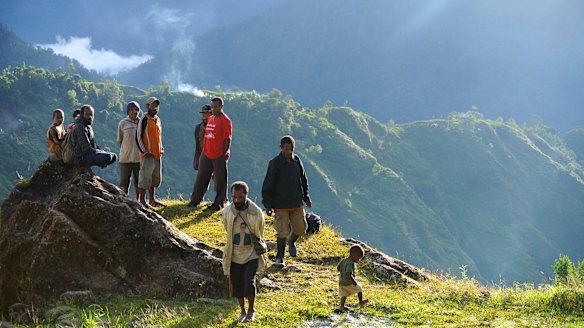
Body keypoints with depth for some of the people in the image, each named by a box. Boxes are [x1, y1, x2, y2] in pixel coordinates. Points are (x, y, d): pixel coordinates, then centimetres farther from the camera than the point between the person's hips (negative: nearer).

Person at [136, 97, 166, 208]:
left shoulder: (158, 120, 16)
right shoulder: (144, 119, -9)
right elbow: (138, 136, -11)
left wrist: (161, 148, 12)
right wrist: (144, 151, -16)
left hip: (157, 154, 8)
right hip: (147, 154, -8)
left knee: (156, 178, 12)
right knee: (145, 177, -7)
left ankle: (153, 200, 21)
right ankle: (142, 201, -3)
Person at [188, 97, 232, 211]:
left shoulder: (226, 120, -9)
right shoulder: (210, 119, 14)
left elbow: (227, 139, -13)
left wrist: (224, 154, -16)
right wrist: (203, 150, 15)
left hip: (219, 156, -8)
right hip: (206, 154, 8)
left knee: (220, 180, 0)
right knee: (201, 178, 11)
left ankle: (218, 203, 7)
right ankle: (195, 200, 19)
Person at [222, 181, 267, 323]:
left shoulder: (256, 212, -10)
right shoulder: (227, 212, -5)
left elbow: (260, 236, 5)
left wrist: (262, 256, 15)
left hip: (252, 255, -2)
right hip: (235, 256, 2)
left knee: (249, 282, -16)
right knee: (237, 285, 8)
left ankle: (251, 310, 8)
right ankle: (243, 312, 30)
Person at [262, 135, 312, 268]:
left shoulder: (297, 160, 3)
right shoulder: (275, 163, -11)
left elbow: (303, 179, 17)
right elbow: (268, 185, -9)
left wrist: (306, 197, 16)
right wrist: (267, 205, -12)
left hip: (297, 203, 5)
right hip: (280, 204, -5)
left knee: (301, 229, 9)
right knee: (282, 232, -6)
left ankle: (291, 242, 42)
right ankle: (280, 257, 14)